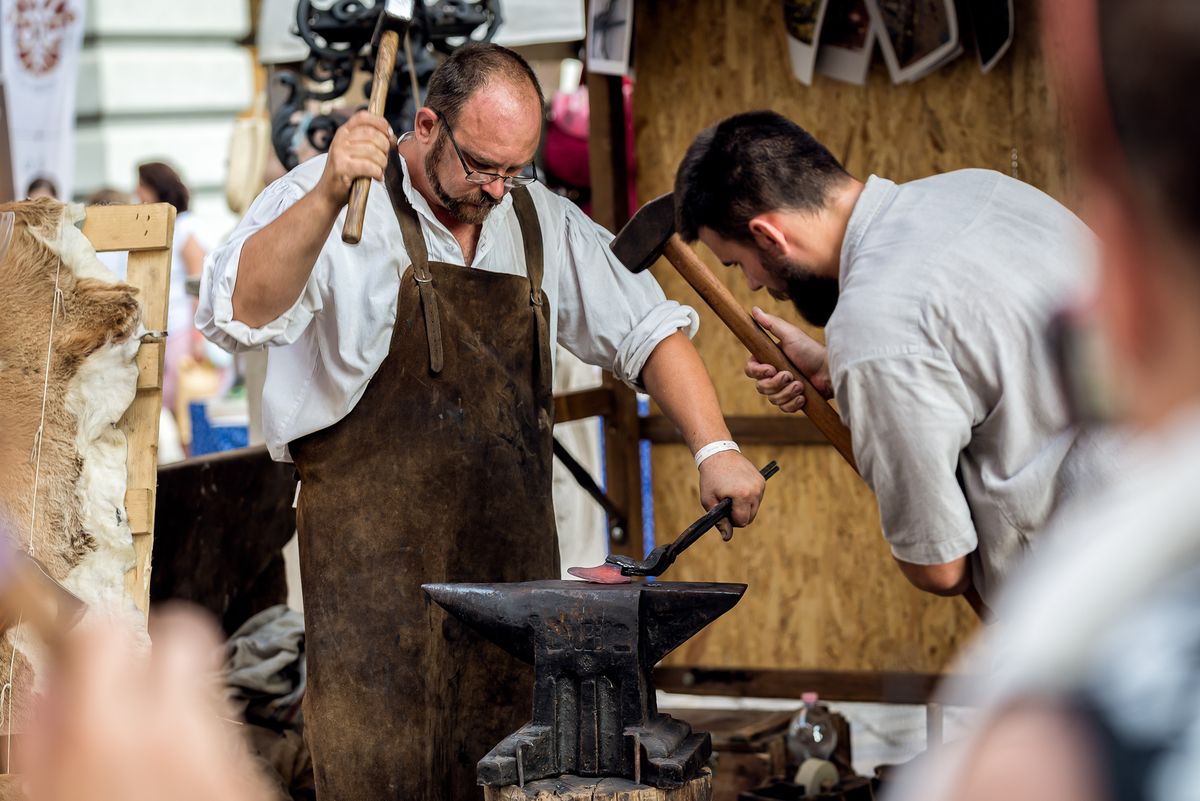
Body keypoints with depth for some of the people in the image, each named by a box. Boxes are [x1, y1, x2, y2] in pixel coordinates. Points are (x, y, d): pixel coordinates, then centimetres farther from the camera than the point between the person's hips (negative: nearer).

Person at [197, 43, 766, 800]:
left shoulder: (539, 220, 11)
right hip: (374, 556, -5)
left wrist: (714, 448, -2)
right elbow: (241, 313, -21)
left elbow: (647, 328, 13)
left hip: (512, 553, 5)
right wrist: (328, 196, -36)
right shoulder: (327, 200, -5)